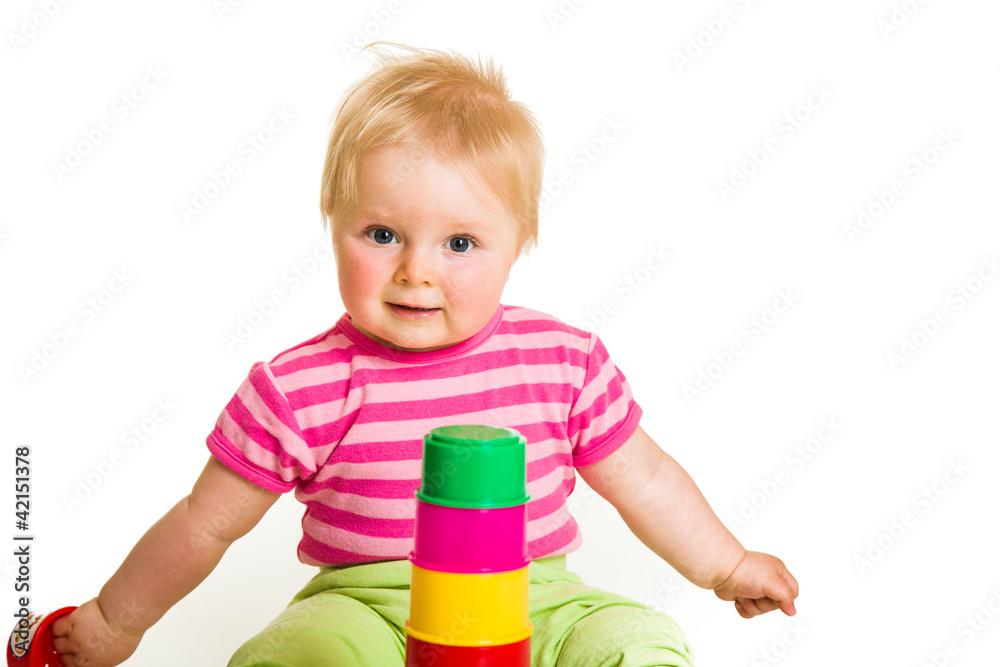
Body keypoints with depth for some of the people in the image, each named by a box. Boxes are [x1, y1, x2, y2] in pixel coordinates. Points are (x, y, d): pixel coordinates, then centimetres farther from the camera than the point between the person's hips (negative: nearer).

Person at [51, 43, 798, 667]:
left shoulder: (564, 360, -3)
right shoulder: (301, 390, -9)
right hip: (366, 606, -2)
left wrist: (727, 565, 19)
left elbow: (645, 479, 13)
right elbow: (204, 525, 3)